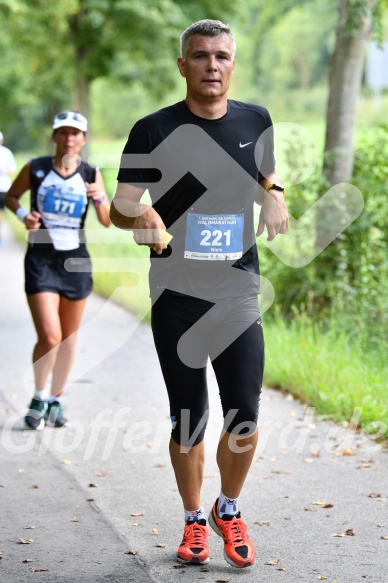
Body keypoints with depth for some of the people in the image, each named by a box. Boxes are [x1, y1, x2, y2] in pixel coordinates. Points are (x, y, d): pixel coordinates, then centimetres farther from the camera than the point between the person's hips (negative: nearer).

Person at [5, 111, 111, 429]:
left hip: (76, 260, 3)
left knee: (69, 338, 12)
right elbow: (11, 196, 11)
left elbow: (108, 221, -2)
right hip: (41, 259, -3)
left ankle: (56, 399, 30)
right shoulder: (35, 169, -5)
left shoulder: (91, 174, -1)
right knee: (49, 337, -14)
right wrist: (22, 214, -9)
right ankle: (39, 397, 10)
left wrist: (100, 199, -22)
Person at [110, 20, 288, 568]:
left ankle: (229, 510, 24)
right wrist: (139, 215, -25)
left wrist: (273, 198, -2)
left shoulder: (256, 121, 5)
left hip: (238, 293, 2)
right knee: (188, 418, 5)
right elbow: (119, 207, -2)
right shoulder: (154, 130, -4)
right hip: (176, 296, -2)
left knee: (244, 415, -3)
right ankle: (195, 520, 26)